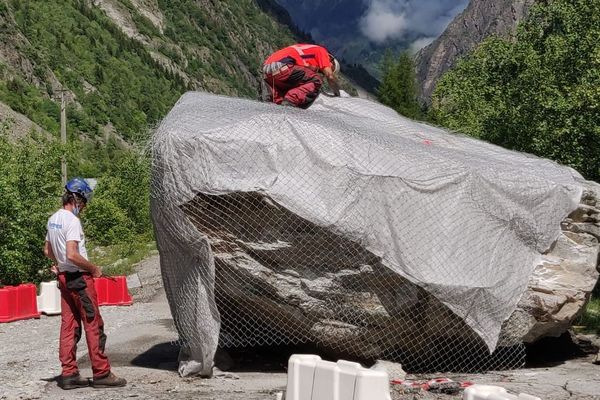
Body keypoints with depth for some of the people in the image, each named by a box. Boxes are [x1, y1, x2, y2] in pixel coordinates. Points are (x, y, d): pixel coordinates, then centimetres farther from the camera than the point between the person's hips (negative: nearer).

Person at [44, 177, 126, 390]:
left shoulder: (53, 219, 11)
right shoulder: (72, 221, -17)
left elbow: (48, 251, 21)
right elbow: (72, 255, -25)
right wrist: (94, 268, -14)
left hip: (64, 277, 9)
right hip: (79, 277, -9)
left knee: (69, 326, 9)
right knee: (93, 325, -2)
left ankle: (68, 374, 11)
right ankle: (101, 374, 2)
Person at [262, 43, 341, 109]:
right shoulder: (321, 51, 14)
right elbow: (329, 75, 6)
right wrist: (337, 94, 18)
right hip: (280, 67, -9)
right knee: (316, 81, -7)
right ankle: (289, 103, -21)